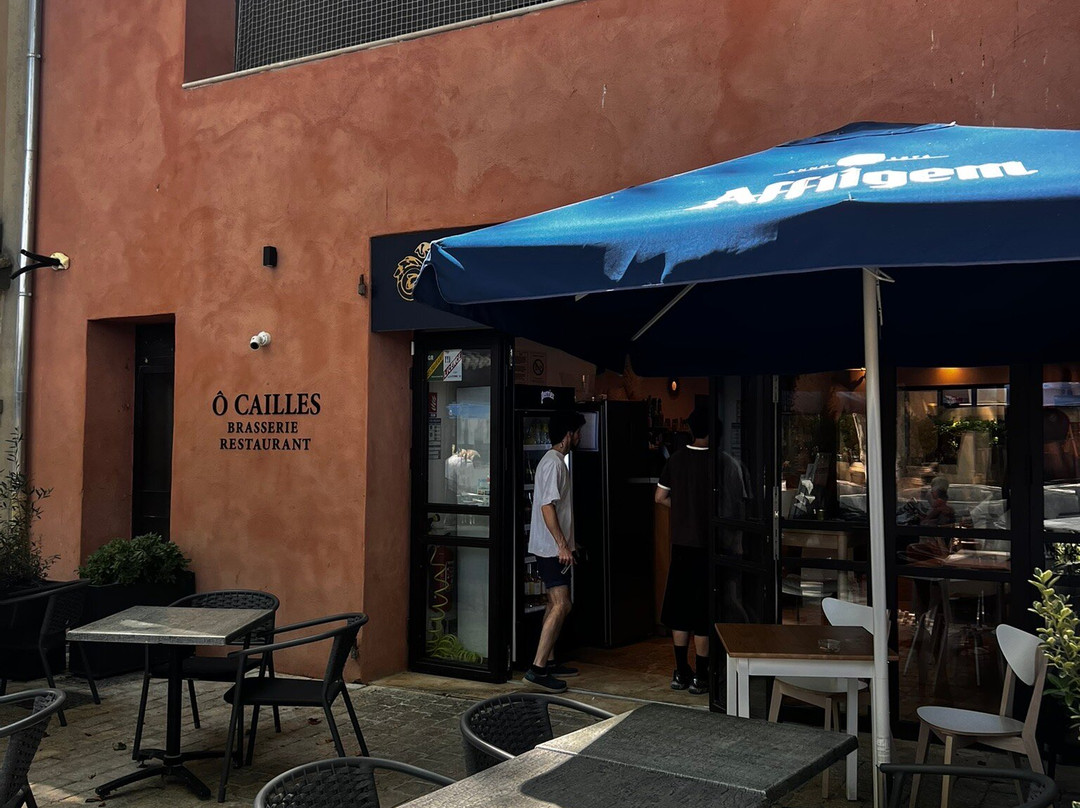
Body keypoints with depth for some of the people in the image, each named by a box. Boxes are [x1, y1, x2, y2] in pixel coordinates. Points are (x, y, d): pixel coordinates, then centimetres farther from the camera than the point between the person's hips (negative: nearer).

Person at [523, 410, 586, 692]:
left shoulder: (555, 461, 16)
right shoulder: (554, 463, -16)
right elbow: (547, 507, -23)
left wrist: (569, 542, 27)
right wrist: (563, 545, -23)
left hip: (554, 547, 11)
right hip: (552, 548, -11)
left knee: (556, 604, 13)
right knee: (561, 605, -13)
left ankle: (549, 661, 20)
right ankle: (537, 669, -14)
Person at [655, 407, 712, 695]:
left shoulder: (676, 459, 2)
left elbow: (660, 497, 8)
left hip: (681, 544, 5)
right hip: (707, 545, -5)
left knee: (680, 609, 12)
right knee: (704, 613, 3)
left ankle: (681, 673, 19)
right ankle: (700, 677, 10)